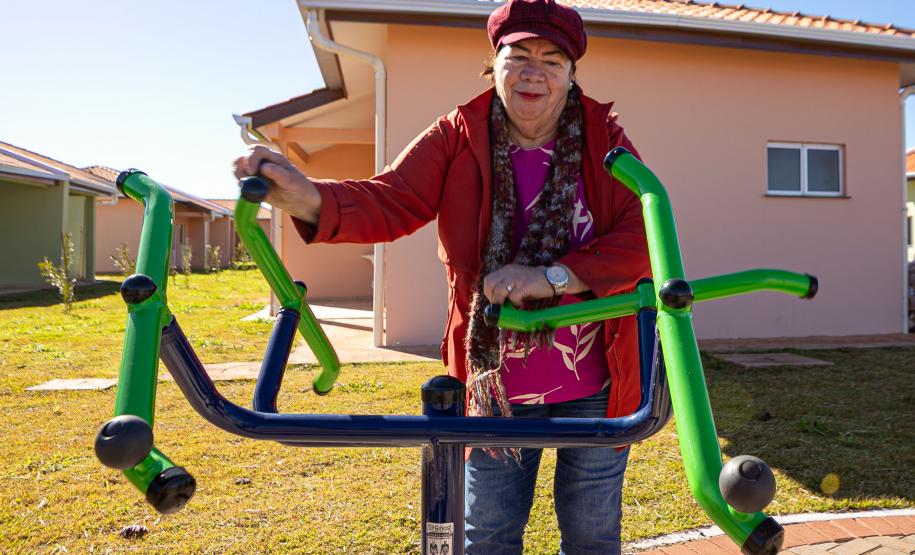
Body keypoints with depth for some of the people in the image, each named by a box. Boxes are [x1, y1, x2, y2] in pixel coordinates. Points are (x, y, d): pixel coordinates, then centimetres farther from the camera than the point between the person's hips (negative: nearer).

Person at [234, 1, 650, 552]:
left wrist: (550, 277, -28)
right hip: (497, 383, 0)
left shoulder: (604, 139, -4)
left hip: (593, 385, 0)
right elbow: (389, 202, -16)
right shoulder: (458, 137, -4)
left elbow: (641, 238, -14)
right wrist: (310, 200, -37)